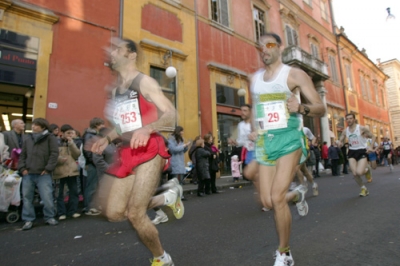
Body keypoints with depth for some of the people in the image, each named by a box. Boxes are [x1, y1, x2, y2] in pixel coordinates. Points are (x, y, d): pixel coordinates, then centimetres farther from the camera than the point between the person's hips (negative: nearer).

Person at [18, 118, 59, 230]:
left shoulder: (50, 138, -1)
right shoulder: (28, 139, 13)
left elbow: (54, 154, -7)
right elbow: (22, 155, 16)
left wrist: (48, 168, -11)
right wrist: (22, 168, 3)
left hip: (43, 174, -5)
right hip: (28, 174, 5)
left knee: (47, 197, -4)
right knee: (27, 197, 10)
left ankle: (50, 217, 13)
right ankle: (28, 220, 22)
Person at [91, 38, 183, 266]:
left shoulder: (144, 82, -6)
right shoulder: (115, 91, 17)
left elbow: (171, 114, -15)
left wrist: (147, 129, -32)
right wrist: (107, 139, 8)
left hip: (150, 150, -8)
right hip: (127, 153, 8)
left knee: (135, 214, -9)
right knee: (114, 213, 7)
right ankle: (168, 197, 24)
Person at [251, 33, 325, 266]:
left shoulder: (295, 74, -2)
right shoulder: (255, 78, 13)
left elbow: (321, 108, -4)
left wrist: (301, 108, -26)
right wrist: (256, 132, 12)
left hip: (289, 138, -5)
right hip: (265, 141, 5)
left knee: (277, 197, -14)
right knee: (268, 201, 3)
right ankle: (298, 195, 39)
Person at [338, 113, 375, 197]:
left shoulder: (362, 128, -6)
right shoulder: (345, 131, 4)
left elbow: (373, 137, 2)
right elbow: (340, 141, 14)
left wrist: (370, 147, -12)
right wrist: (340, 143, -11)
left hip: (362, 151, -3)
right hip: (352, 152, 3)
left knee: (359, 172, -18)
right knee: (354, 173, -7)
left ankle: (367, 170, 20)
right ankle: (363, 188, 18)